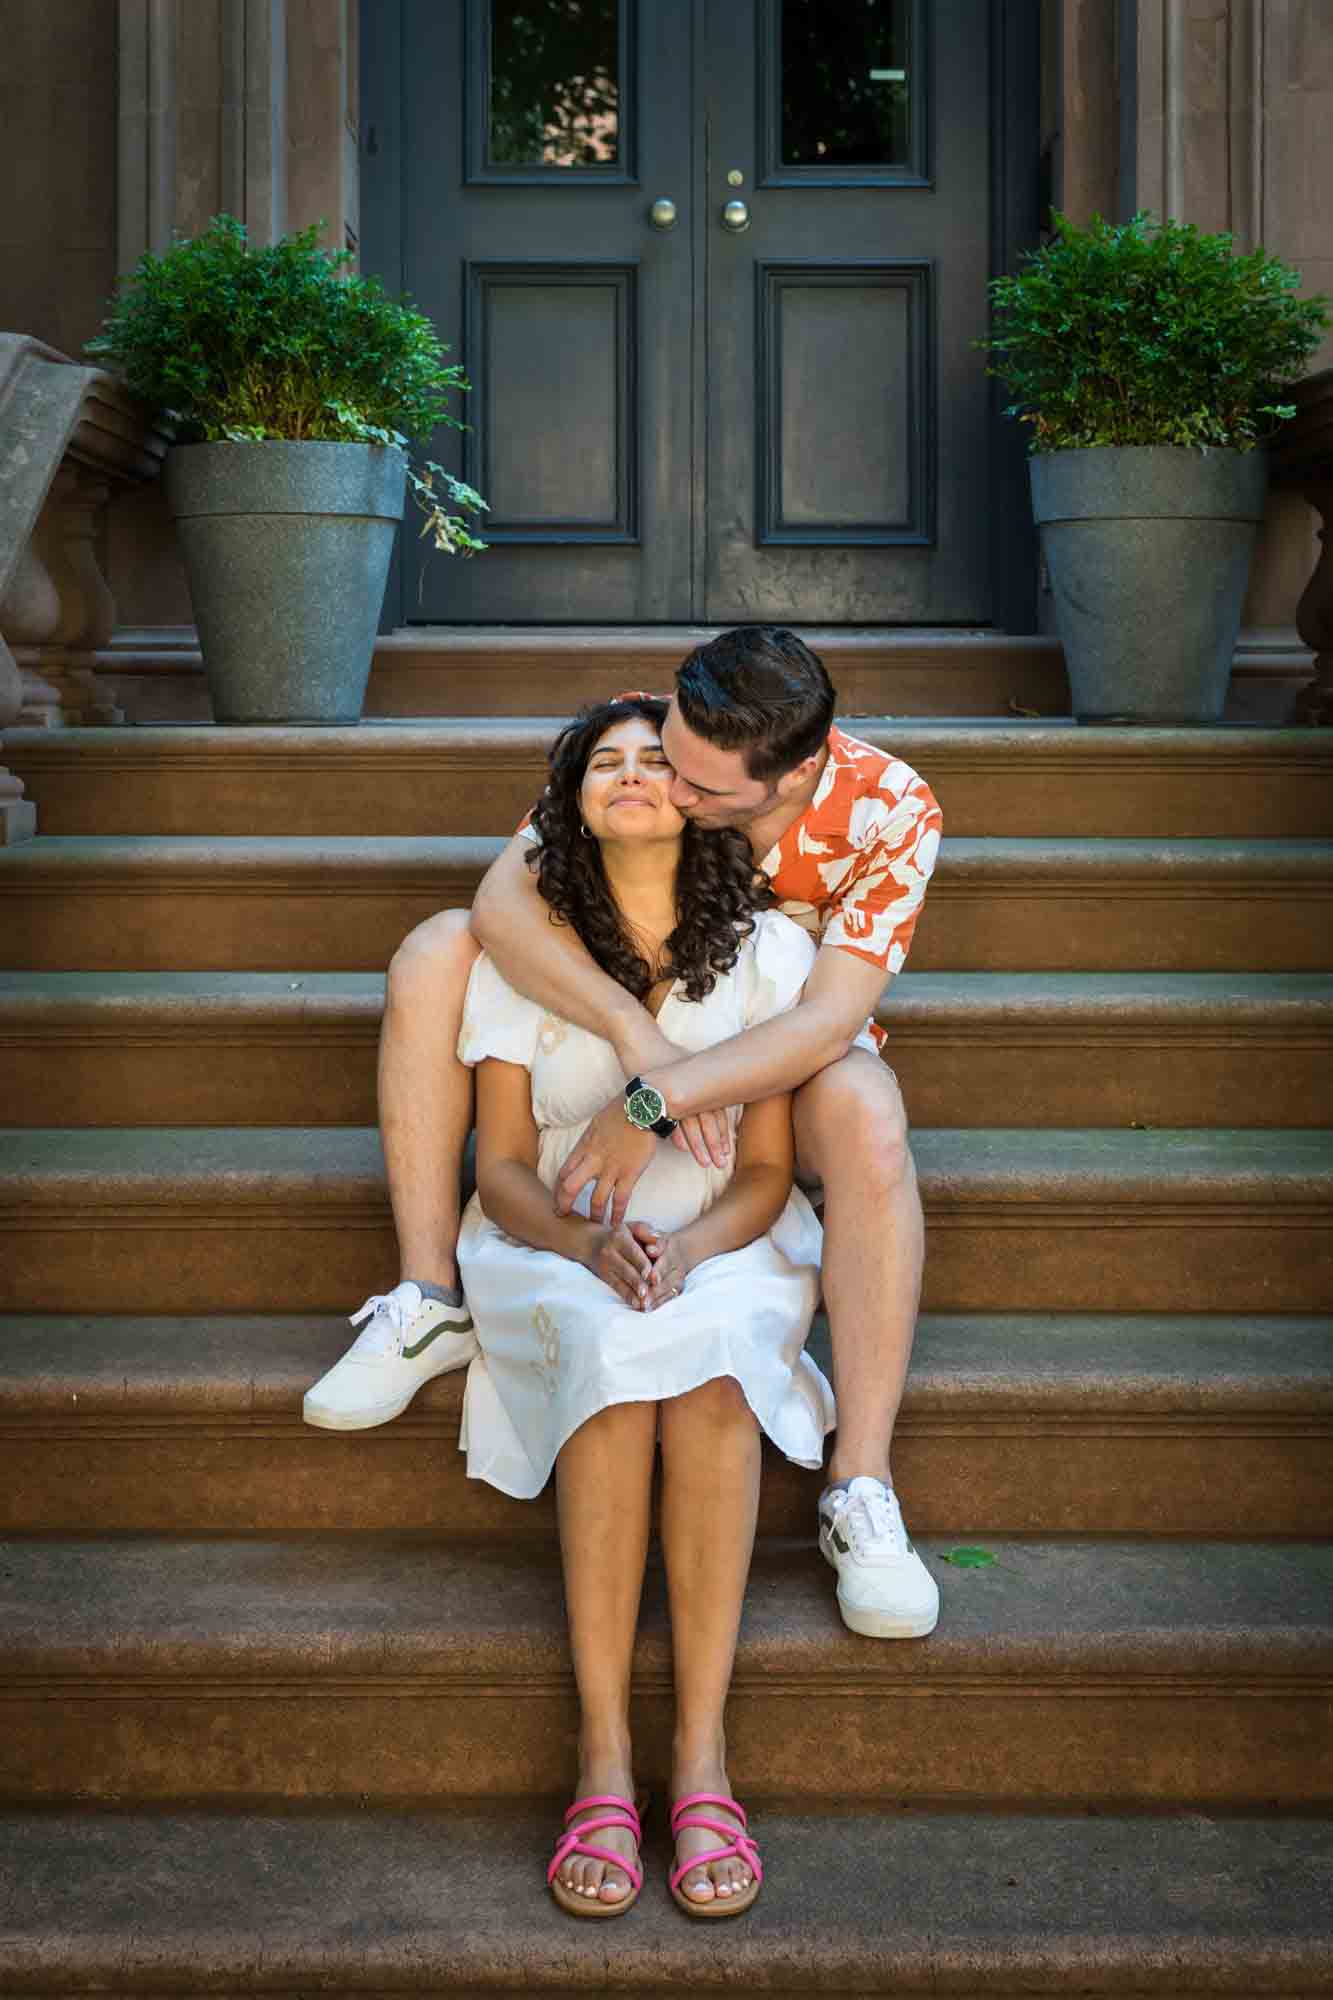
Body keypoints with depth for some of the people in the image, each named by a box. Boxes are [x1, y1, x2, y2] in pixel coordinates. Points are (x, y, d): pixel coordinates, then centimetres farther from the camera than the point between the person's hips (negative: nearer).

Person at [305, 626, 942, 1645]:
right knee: (435, 953, -20)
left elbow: (829, 1020, -33)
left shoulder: (891, 810, -27)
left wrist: (658, 1100, -44)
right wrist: (641, 1034, -43)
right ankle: (431, 1306, -15)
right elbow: (505, 897, -30)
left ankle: (862, 1493, -33)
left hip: (789, 1046, -3)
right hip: (629, 1016, 3)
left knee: (867, 1119, -39)